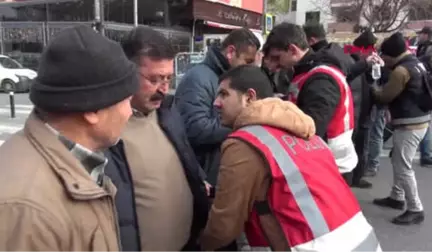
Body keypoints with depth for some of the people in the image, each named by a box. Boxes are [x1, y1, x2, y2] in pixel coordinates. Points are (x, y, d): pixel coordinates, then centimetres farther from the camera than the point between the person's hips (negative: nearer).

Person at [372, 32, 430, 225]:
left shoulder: (401, 70, -20)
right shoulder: (416, 63, 11)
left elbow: (385, 97, -12)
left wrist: (374, 89, 8)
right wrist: (382, 88, 10)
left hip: (409, 124, -10)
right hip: (418, 120, 10)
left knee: (403, 167, -4)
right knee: (398, 162, 20)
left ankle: (415, 210, 5)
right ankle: (397, 197, 31)